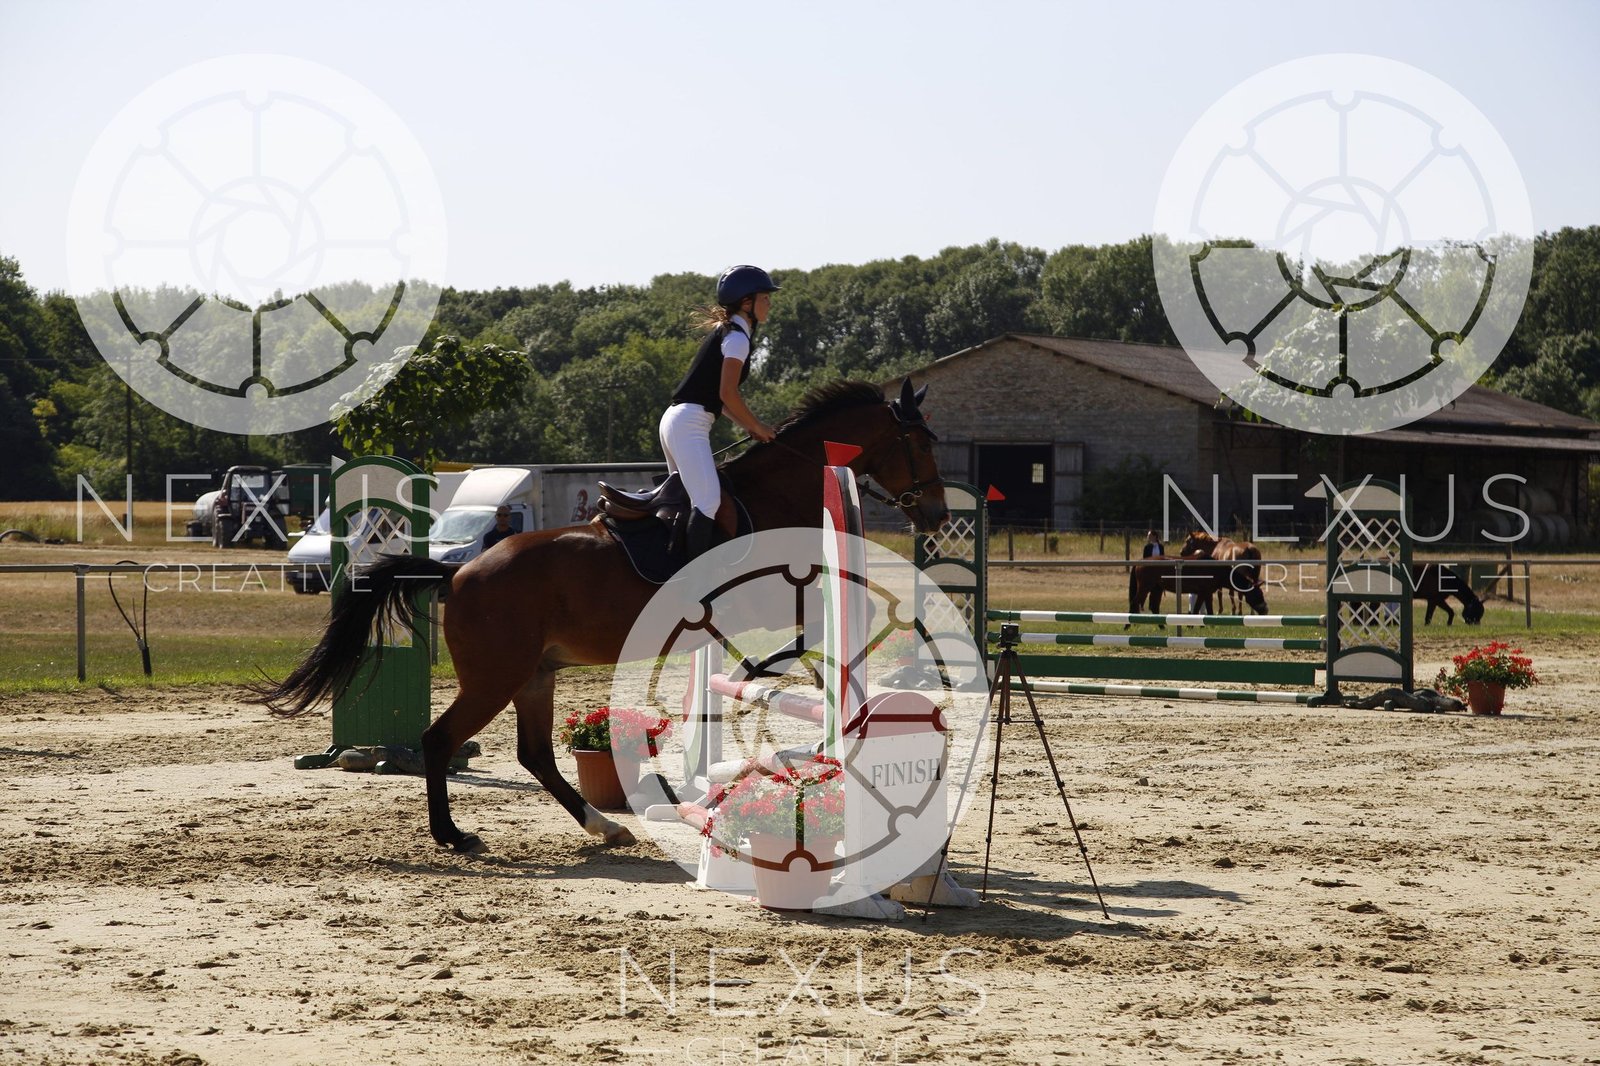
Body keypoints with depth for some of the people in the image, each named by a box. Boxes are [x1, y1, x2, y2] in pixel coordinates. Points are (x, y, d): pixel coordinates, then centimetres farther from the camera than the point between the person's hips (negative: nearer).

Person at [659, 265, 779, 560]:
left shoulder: (724, 333, 21)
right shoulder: (737, 337, -8)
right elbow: (727, 395, -15)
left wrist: (750, 425, 17)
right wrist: (757, 427, -2)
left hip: (675, 420, 11)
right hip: (689, 423, -11)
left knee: (686, 496, 13)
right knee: (708, 501, -22)